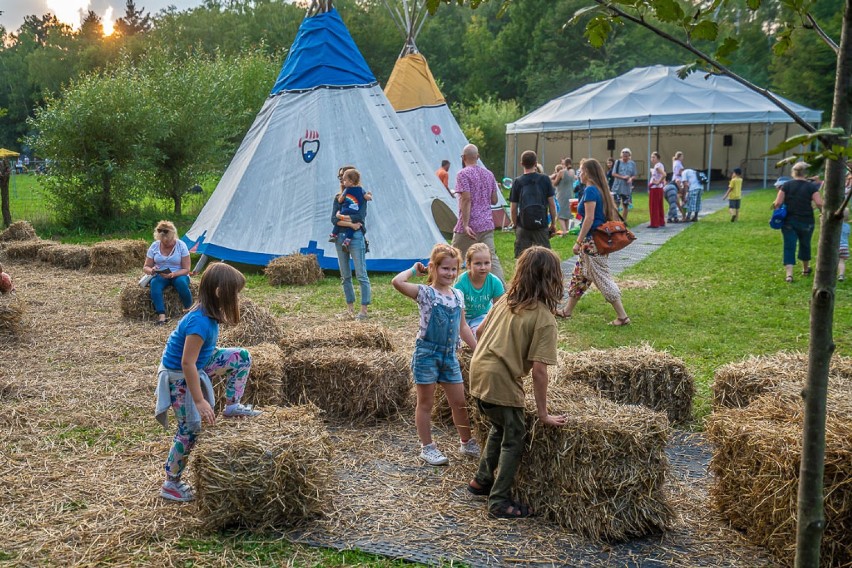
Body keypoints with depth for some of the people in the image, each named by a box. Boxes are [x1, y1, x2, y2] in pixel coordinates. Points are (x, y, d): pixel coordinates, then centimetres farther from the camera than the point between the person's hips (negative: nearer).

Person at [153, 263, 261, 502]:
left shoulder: (207, 313, -4)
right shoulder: (201, 322, -32)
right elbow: (187, 363, -31)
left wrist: (215, 368, 26)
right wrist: (200, 401, -27)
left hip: (197, 366, 8)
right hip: (178, 376, -8)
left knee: (242, 357, 3)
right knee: (191, 428, 0)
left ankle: (232, 407, 14)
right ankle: (171, 485, 14)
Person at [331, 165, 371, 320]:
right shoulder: (338, 197, 11)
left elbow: (360, 217, -16)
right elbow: (334, 219, -2)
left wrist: (341, 217, -7)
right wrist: (350, 224, -16)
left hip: (356, 238, -6)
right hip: (340, 237, 6)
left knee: (361, 275, -6)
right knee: (345, 276, 10)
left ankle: (364, 310, -4)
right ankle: (350, 309, 20)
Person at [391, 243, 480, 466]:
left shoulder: (458, 295, 8)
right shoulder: (425, 293, -11)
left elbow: (462, 326, 17)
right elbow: (397, 282, -28)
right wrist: (414, 270, -11)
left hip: (449, 355, 6)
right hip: (427, 353, -5)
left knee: (460, 402, 12)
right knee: (425, 403, 7)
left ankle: (467, 443, 30)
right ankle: (427, 447, 19)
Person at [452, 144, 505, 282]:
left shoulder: (463, 174, -9)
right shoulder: (489, 174, 12)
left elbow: (466, 199, -18)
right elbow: (494, 200, 14)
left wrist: (465, 225, -22)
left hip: (469, 226, -6)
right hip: (487, 224, 6)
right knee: (492, 259, 4)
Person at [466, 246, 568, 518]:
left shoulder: (505, 300, 6)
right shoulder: (544, 319, -13)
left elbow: (481, 331, 16)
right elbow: (539, 370, -16)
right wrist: (543, 413, -8)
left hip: (478, 373, 7)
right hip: (502, 382, -7)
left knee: (500, 427, 28)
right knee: (514, 439, 10)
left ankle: (482, 480, 39)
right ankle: (500, 501, 16)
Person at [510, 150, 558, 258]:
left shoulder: (517, 182, 1)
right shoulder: (545, 179, 1)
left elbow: (513, 208, 2)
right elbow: (552, 204, 1)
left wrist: (515, 225, 14)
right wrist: (553, 223, 10)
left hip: (523, 226, 0)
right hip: (542, 224, 0)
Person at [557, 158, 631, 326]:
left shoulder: (590, 190, -16)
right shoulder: (600, 190, 11)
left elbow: (589, 219, -21)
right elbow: (610, 214, 15)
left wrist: (578, 241, -18)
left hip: (592, 242, -10)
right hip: (598, 240, 10)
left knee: (602, 278, -5)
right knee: (579, 275, 17)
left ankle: (622, 317, -2)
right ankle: (567, 311, 28)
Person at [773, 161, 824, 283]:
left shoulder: (786, 185, -3)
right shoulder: (811, 186, -4)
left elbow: (778, 203, -9)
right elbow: (819, 203, -14)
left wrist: (775, 206, 11)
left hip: (789, 221, 0)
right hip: (806, 222, 0)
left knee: (789, 246, 0)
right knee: (805, 244, 20)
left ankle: (789, 273, -14)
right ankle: (805, 269, 39)